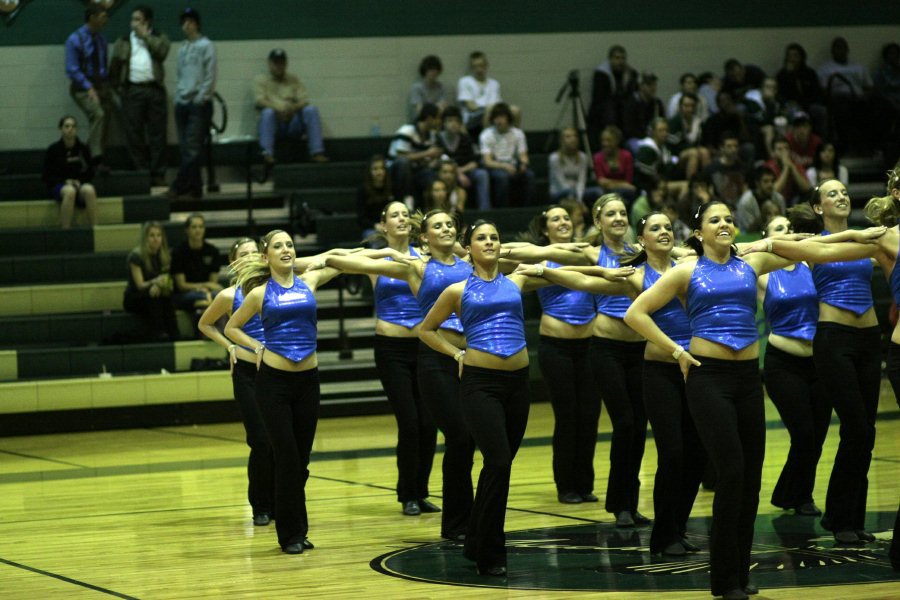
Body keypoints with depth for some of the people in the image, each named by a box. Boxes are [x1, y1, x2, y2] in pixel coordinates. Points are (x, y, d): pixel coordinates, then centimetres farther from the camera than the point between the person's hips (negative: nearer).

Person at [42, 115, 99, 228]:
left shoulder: (83, 149, 7)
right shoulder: (53, 150, 1)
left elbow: (90, 173, 14)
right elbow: (47, 177, 3)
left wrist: (79, 181, -7)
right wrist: (66, 181, -12)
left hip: (81, 184, 2)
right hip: (58, 186, -2)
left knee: (89, 190, -35)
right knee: (70, 191, -39)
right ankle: (65, 231, -39)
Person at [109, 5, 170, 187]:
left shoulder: (159, 38, 10)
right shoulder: (123, 42, 12)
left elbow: (162, 52, -10)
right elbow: (114, 66, 12)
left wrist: (145, 36, -7)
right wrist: (117, 87, 5)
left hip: (154, 89, -1)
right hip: (132, 90, 1)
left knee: (157, 133, -1)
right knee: (134, 134, -2)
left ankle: (158, 174, 2)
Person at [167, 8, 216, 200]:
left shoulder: (206, 46, -2)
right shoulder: (182, 49, 17)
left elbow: (210, 76, -7)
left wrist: (200, 99, -13)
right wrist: (177, 97, 9)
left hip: (199, 104, -7)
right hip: (182, 103, 7)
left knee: (192, 149, -10)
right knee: (185, 149, 3)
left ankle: (179, 187, -14)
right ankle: (194, 187, 6)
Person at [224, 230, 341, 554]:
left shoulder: (309, 282, 6)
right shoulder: (260, 293, 0)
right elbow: (231, 328, 12)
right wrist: (258, 346, 2)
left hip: (307, 379, 3)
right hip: (274, 380, -3)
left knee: (301, 459, 8)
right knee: (287, 458, -3)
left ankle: (299, 530, 18)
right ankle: (290, 534, 5)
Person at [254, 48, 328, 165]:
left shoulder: (293, 79, 17)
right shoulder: (260, 80, 10)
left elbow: (304, 100, 5)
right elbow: (260, 101, -7)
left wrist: (294, 107, -20)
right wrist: (279, 108, -26)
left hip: (293, 124, 3)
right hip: (274, 124, -3)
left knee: (311, 109, -24)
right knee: (268, 112, -35)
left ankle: (317, 152, -29)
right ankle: (267, 153, -47)